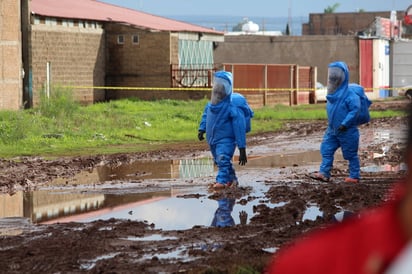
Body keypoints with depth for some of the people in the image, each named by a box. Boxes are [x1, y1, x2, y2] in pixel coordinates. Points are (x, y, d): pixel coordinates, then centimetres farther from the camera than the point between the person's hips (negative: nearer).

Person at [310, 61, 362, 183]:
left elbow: (355, 110, -25)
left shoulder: (349, 95, -20)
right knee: (326, 150, 4)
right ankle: (324, 173, 7)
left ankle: (354, 176, 14)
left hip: (347, 132, -8)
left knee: (351, 154, 4)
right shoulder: (332, 95, 6)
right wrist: (331, 122, 14)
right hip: (332, 130, 8)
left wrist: (345, 123, -27)